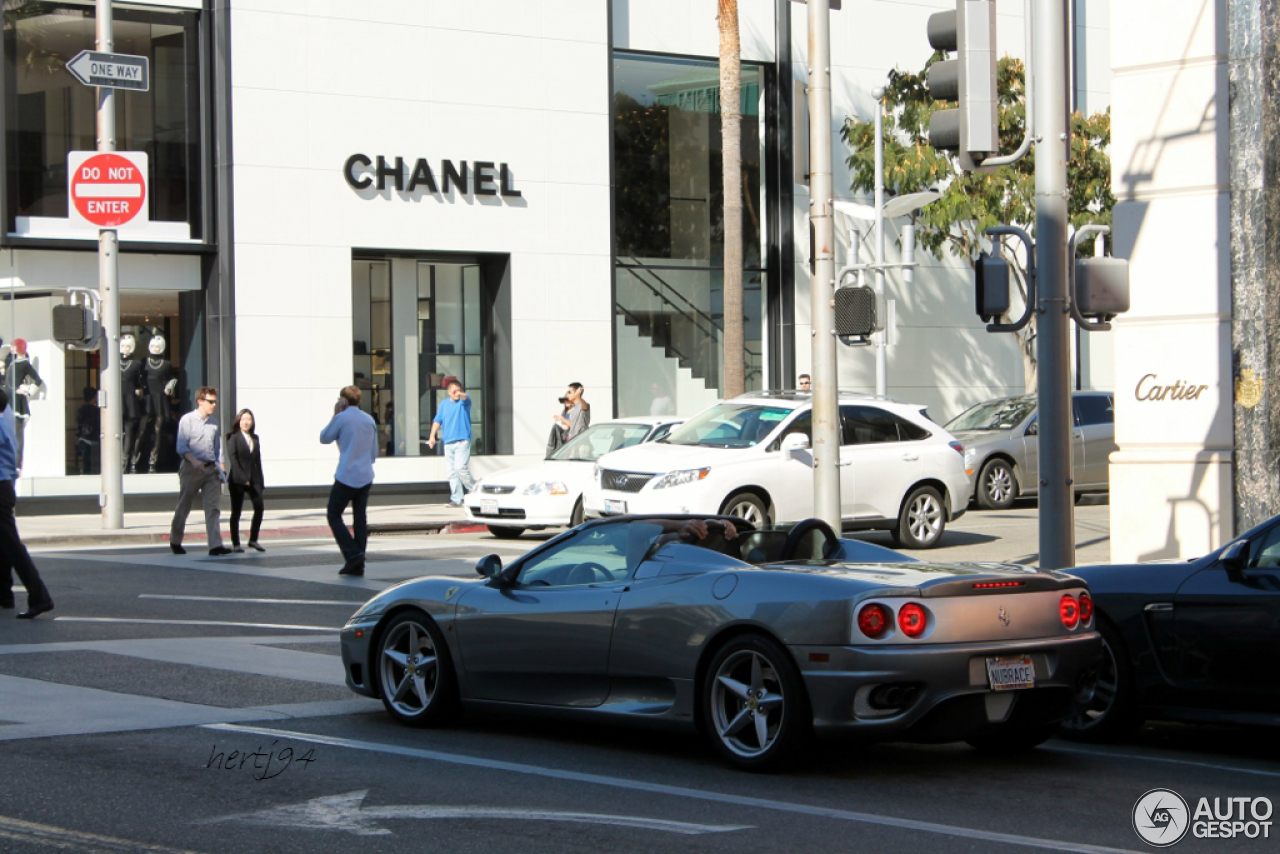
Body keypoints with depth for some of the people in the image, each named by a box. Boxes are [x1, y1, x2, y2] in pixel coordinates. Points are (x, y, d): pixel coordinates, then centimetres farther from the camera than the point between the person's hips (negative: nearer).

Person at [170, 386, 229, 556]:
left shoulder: (213, 422, 13)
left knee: (212, 507, -6)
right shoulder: (187, 420, -4)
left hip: (211, 469, 4)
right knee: (184, 507, 7)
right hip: (191, 468, -4)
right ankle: (175, 541, 25)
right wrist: (193, 460, -25)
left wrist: (219, 466, 9)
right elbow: (181, 447, -10)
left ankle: (215, 545, -14)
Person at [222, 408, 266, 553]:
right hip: (237, 480, -4)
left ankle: (253, 540, 3)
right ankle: (235, 544, 6)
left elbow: (258, 460, 14)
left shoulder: (255, 438, 14)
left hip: (253, 478, 4)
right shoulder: (233, 437, -1)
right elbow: (232, 459, -9)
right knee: (236, 511, 0)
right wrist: (242, 478, -16)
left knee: (259, 507, -8)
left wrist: (260, 481, 8)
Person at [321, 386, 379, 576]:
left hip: (346, 476, -6)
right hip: (366, 476, 6)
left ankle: (352, 553, -10)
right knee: (360, 518, 9)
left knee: (334, 516, 5)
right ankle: (358, 565, 7)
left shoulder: (341, 418, -9)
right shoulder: (370, 420, 10)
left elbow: (324, 438, 6)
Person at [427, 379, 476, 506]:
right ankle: (456, 499, 3)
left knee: (460, 467, -19)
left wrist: (461, 395, -47)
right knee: (452, 472, 2)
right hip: (448, 443, 5)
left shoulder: (463, 402, 2)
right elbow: (437, 420, 17)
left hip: (462, 441, -5)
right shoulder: (443, 404, 16)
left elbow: (465, 398, -22)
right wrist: (432, 436, 4)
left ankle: (474, 489, -1)